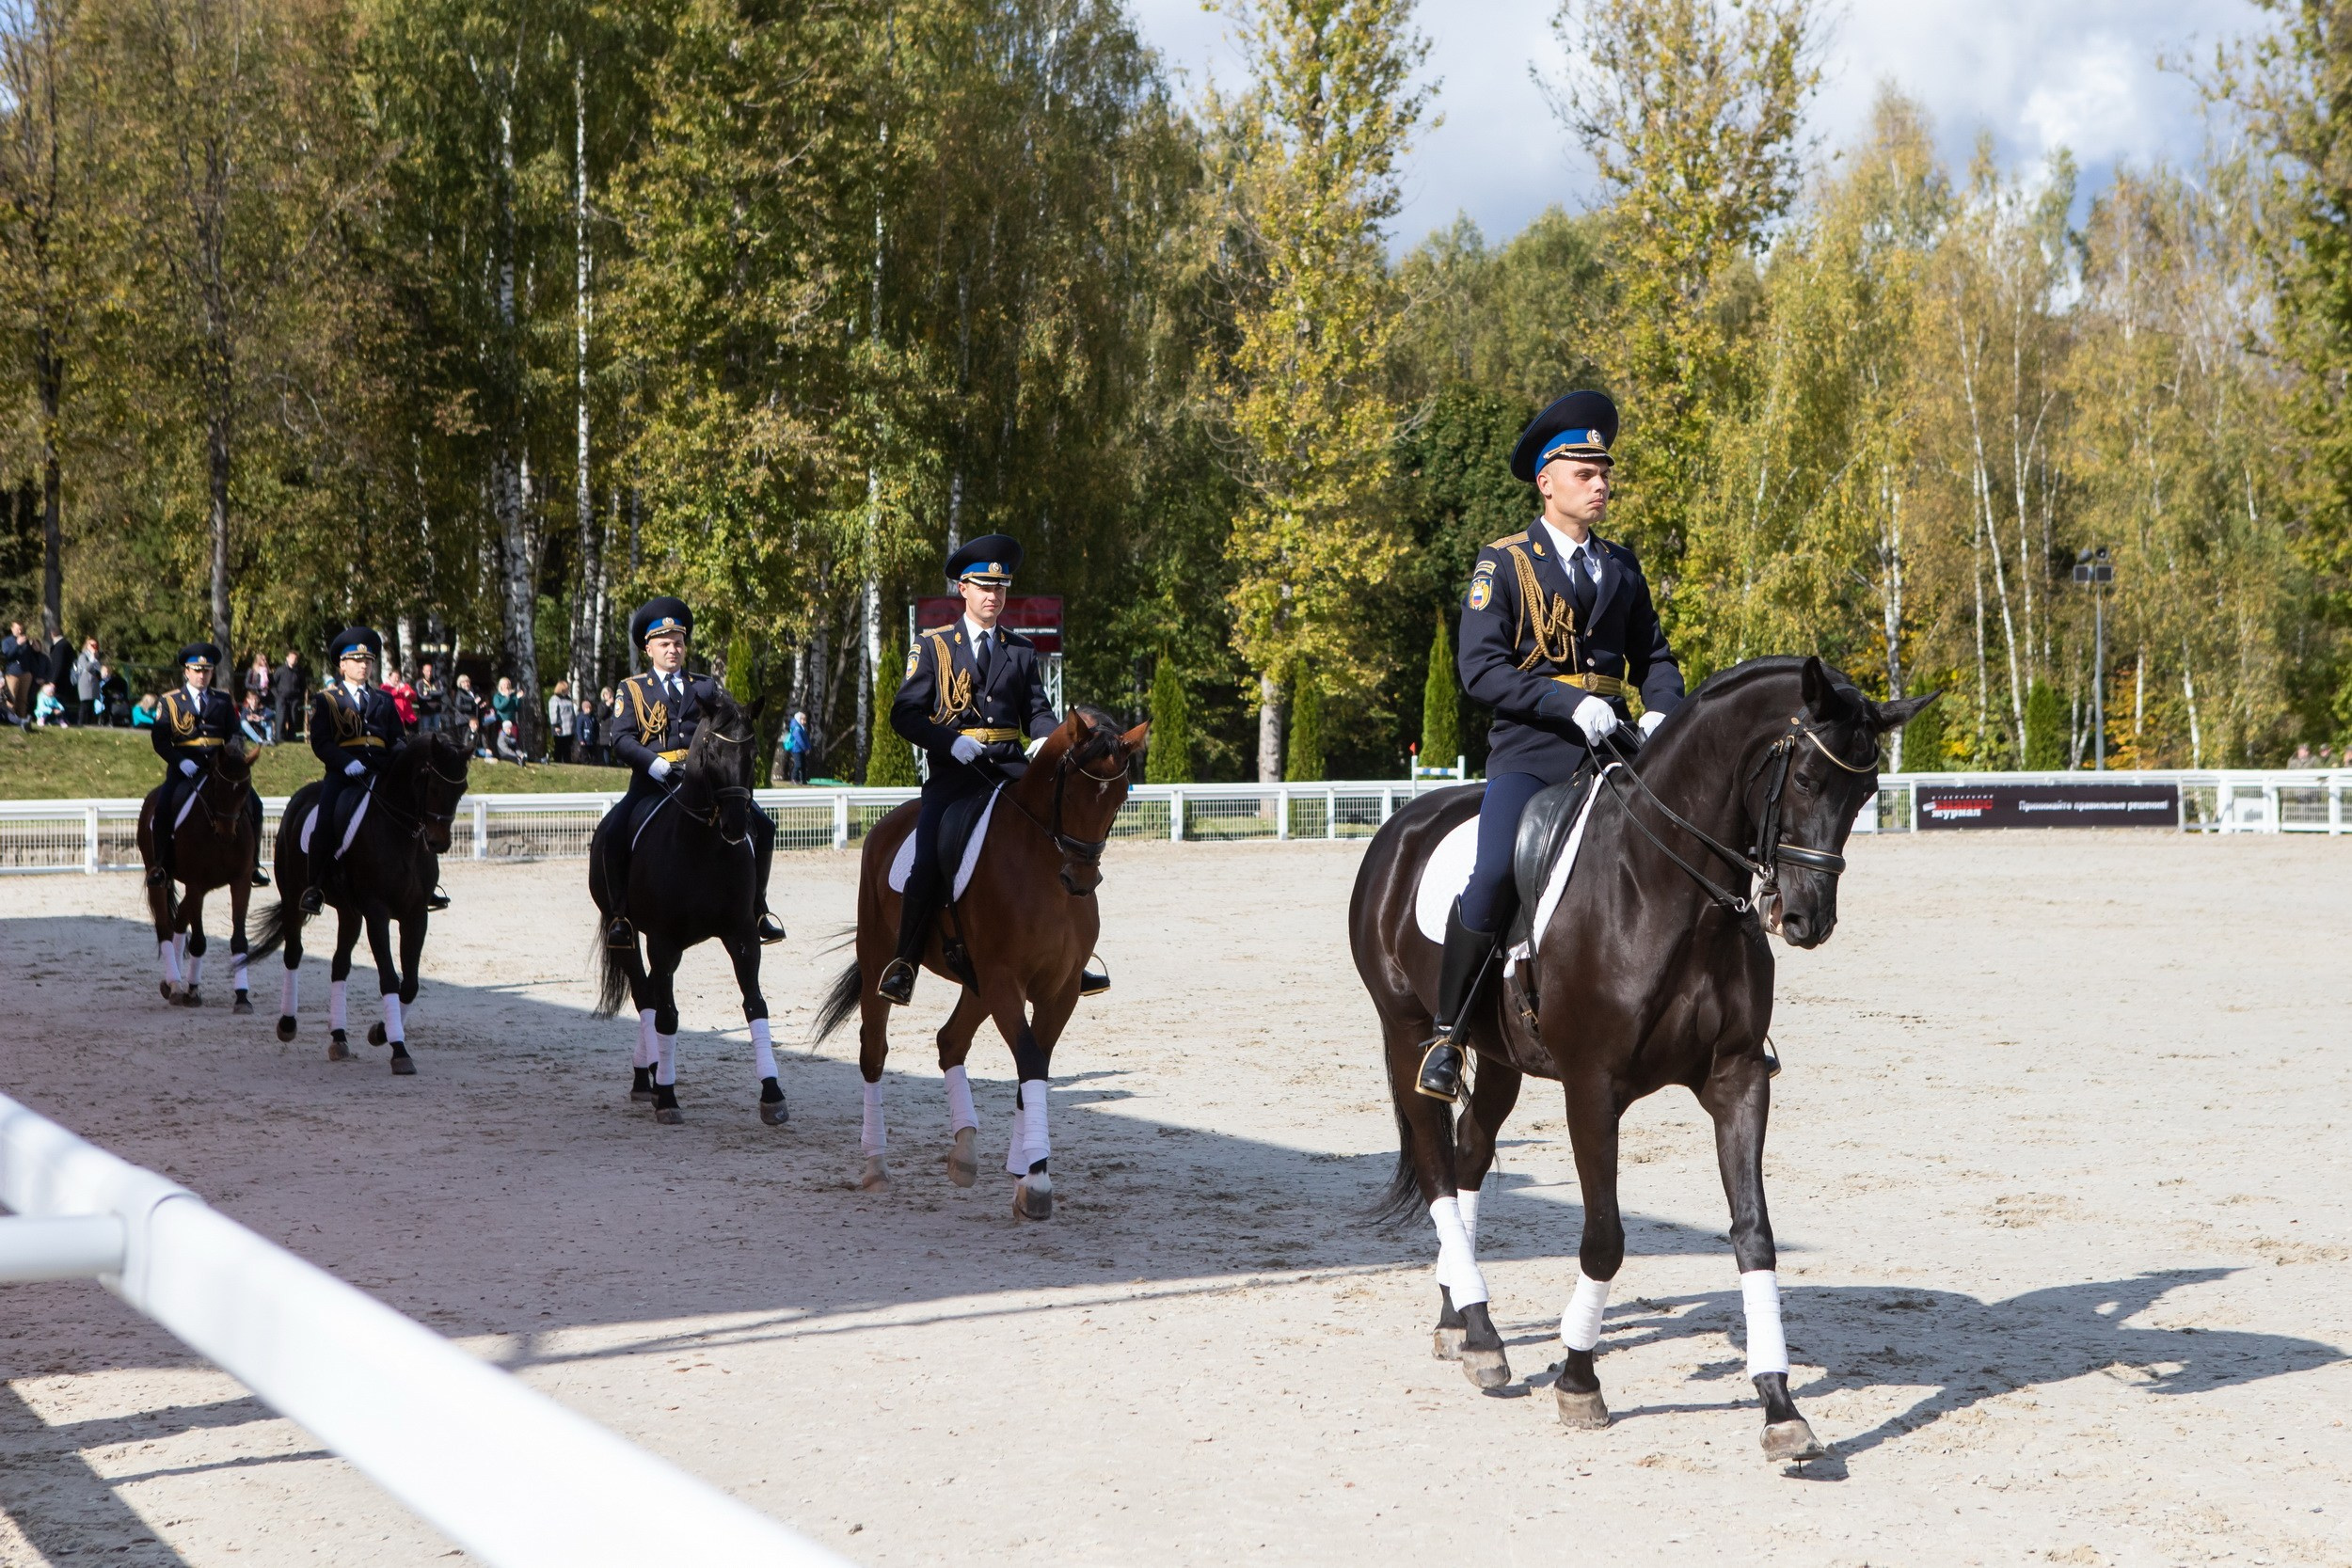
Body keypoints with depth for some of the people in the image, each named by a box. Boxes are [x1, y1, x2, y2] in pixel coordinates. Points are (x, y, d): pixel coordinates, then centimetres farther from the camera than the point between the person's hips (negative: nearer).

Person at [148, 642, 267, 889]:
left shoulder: (223, 701, 15)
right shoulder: (170, 702, 8)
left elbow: (234, 736, 11)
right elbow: (160, 740, -1)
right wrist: (181, 761, -17)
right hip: (185, 768, -2)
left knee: (252, 803, -15)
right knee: (164, 805, -27)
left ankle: (251, 863, -4)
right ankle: (160, 865, -16)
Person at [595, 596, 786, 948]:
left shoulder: (705, 688, 19)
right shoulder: (633, 690, 12)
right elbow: (619, 738, -1)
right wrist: (653, 762, -19)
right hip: (652, 783, -2)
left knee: (762, 827, -12)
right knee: (611, 836, -27)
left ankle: (756, 908, 2)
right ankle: (621, 915, -11)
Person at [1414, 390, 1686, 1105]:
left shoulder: (1621, 566, 17)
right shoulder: (1504, 563, 2)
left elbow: (1653, 656, 21)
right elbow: (1480, 668, -8)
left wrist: (1661, 711, -2)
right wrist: (1572, 704, -18)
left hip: (1610, 752, 5)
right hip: (1528, 755, -5)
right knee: (1492, 878, -25)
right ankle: (1446, 1036, -11)